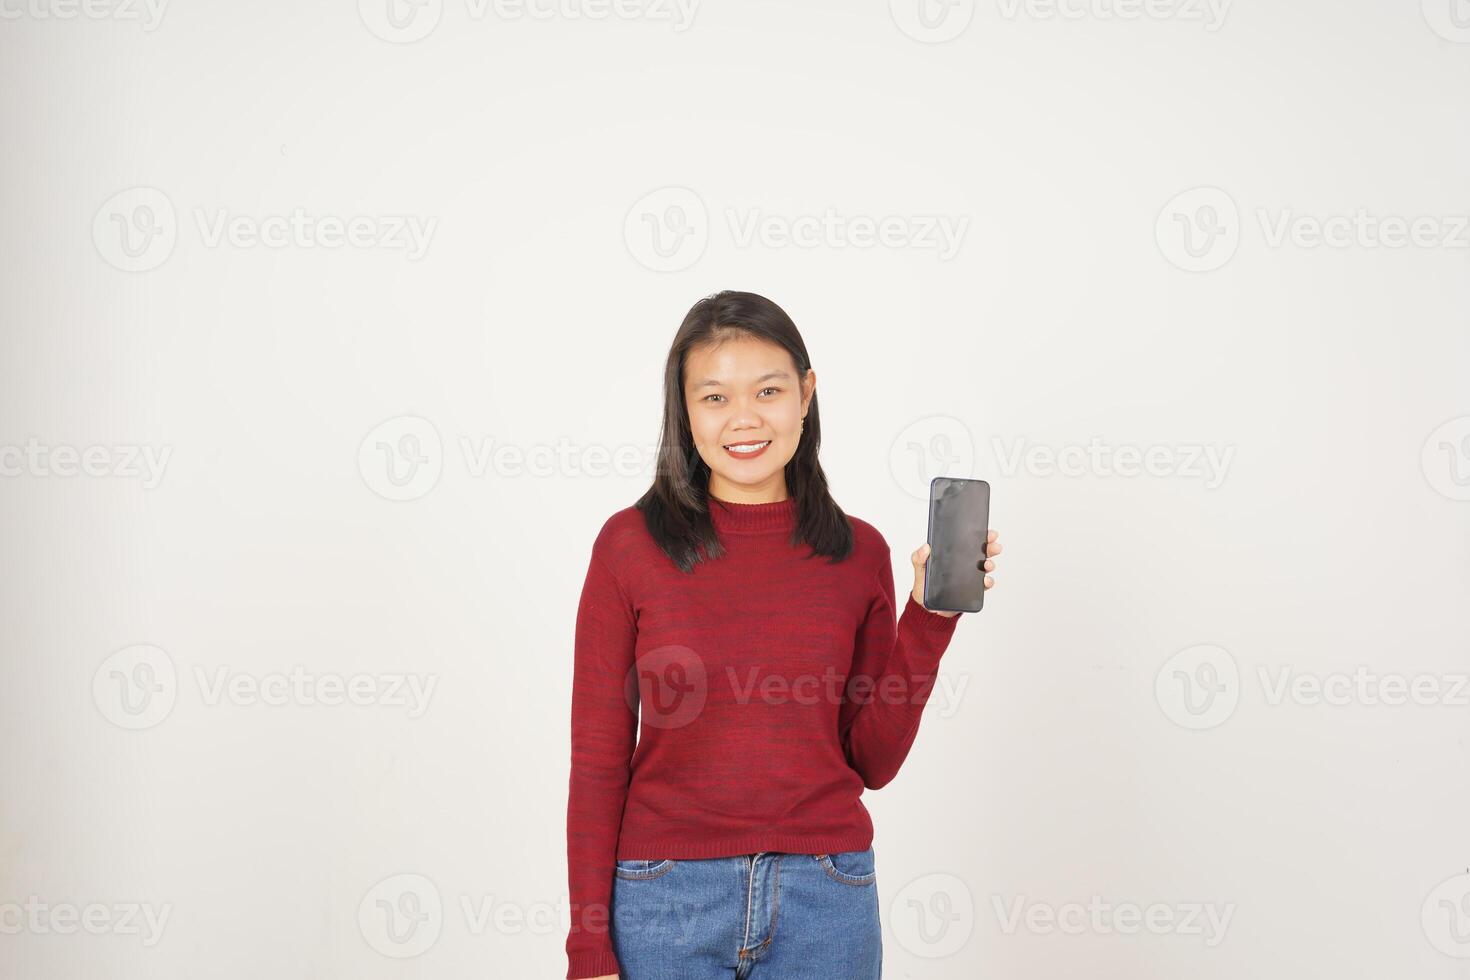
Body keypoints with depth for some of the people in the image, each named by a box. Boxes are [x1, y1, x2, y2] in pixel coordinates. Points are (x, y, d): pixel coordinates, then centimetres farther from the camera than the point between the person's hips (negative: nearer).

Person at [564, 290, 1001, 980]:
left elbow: (874, 761, 2)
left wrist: (928, 619, -7)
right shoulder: (630, 544, -5)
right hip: (666, 894, -1)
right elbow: (598, 759, -3)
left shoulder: (860, 553, 1)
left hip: (826, 896, 2)